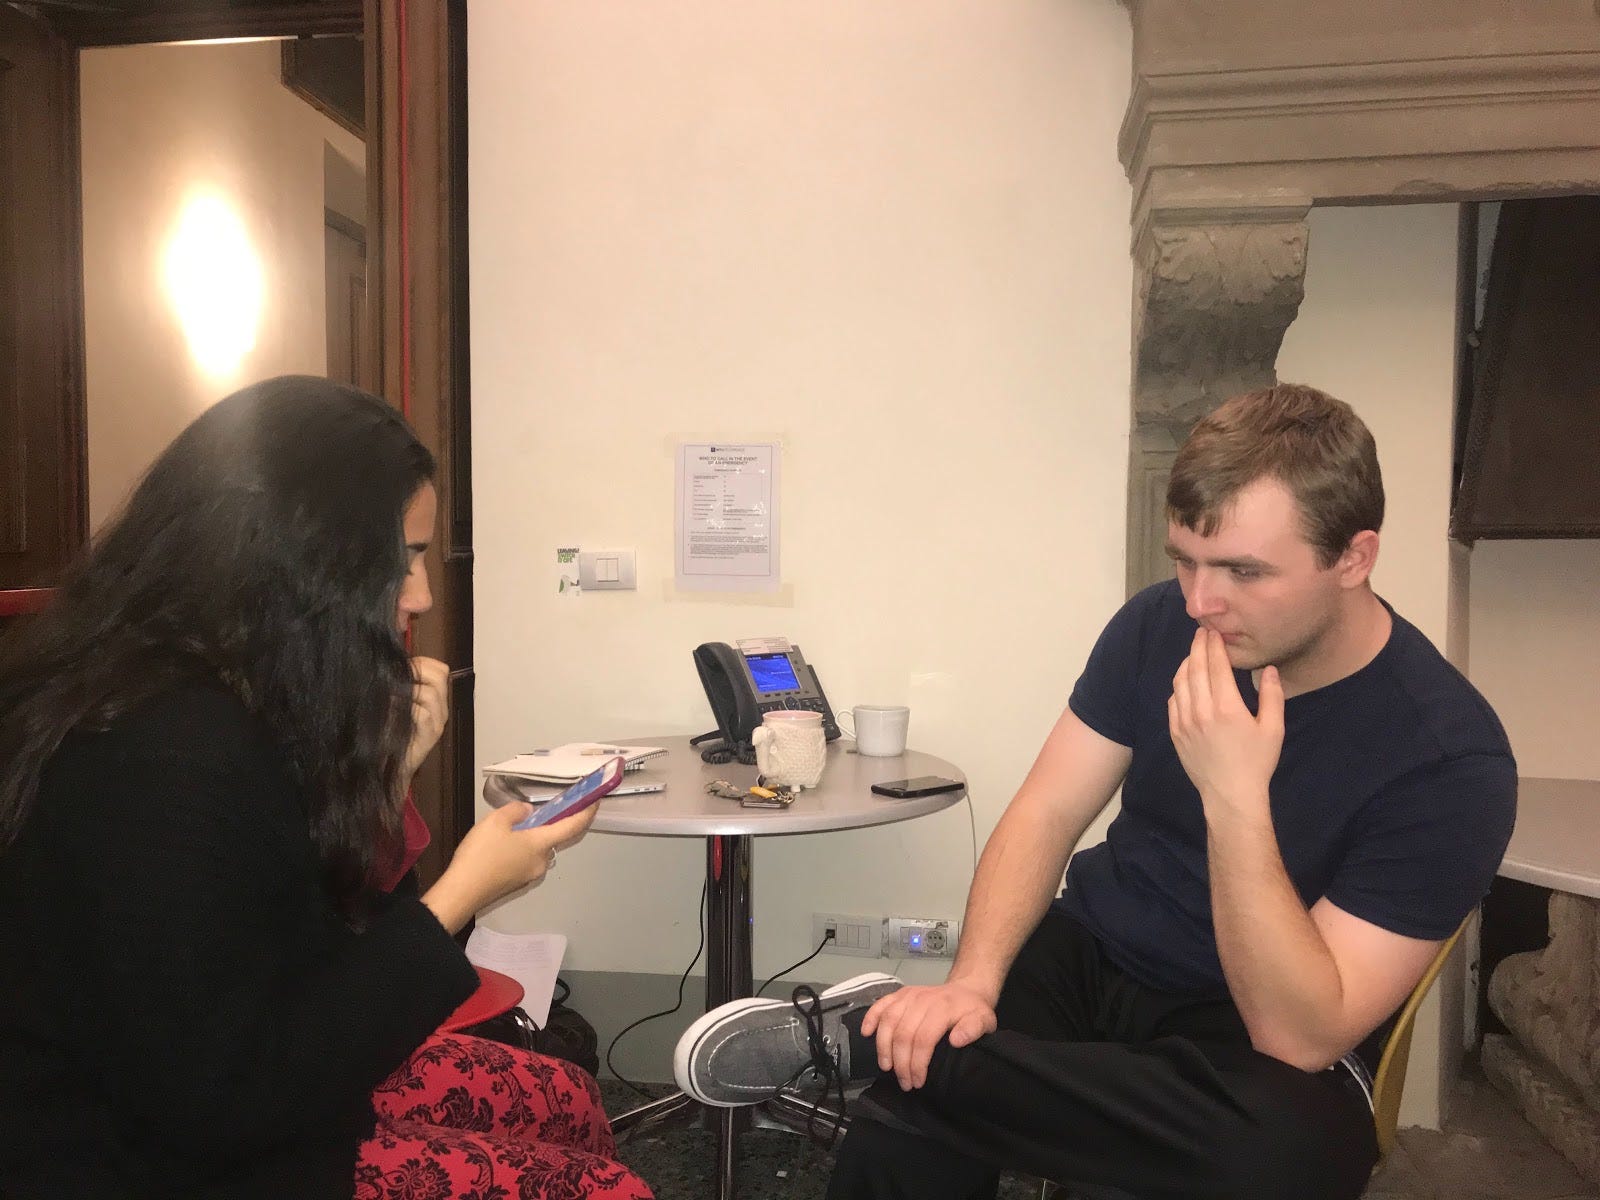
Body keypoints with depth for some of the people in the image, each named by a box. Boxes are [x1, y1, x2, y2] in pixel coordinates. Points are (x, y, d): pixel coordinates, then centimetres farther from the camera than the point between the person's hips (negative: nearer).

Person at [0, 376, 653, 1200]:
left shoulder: (211, 697, 0)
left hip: (246, 1081, 9)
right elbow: (223, 1104, -27)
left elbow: (309, 920, 9)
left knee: (567, 1101, 13)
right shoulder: (168, 761, -30)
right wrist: (462, 894, -23)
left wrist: (387, 769, -7)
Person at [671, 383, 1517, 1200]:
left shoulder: (1450, 757, -19)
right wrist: (974, 980, -20)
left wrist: (1236, 797, -33)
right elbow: (1044, 815, -3)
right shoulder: (1160, 625, -6)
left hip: (1255, 1040, -1)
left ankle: (859, 1033, -23)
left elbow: (1301, 1036, -22)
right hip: (1088, 956, 1)